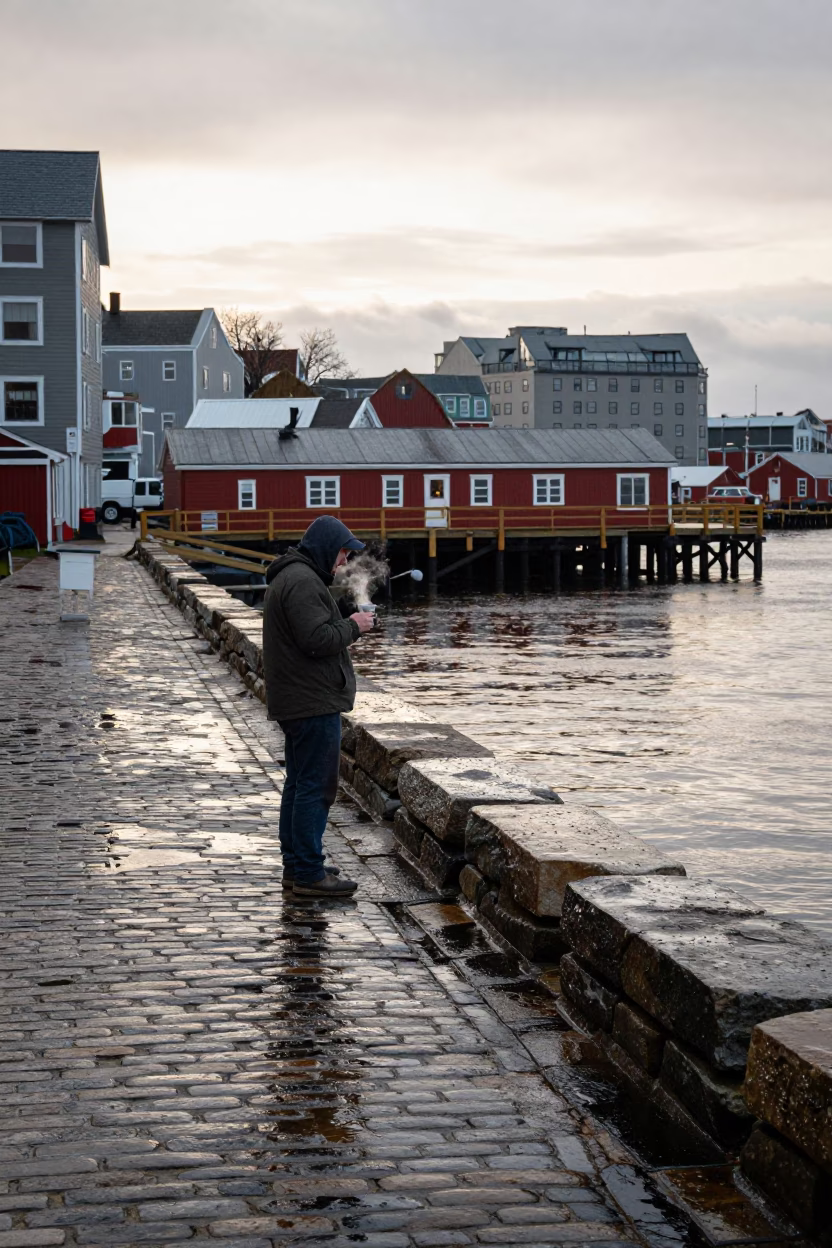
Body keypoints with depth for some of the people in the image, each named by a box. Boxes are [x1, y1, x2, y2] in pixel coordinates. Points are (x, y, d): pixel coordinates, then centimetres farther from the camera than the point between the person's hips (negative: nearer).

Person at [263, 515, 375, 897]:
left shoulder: (291, 576, 18)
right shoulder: (303, 582, -18)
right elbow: (318, 639, -25)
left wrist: (347, 622, 11)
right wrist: (353, 626, -10)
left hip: (297, 703, 11)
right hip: (314, 702, -11)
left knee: (299, 784, 16)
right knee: (316, 787, -8)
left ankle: (295, 866, 24)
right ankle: (309, 874, -6)